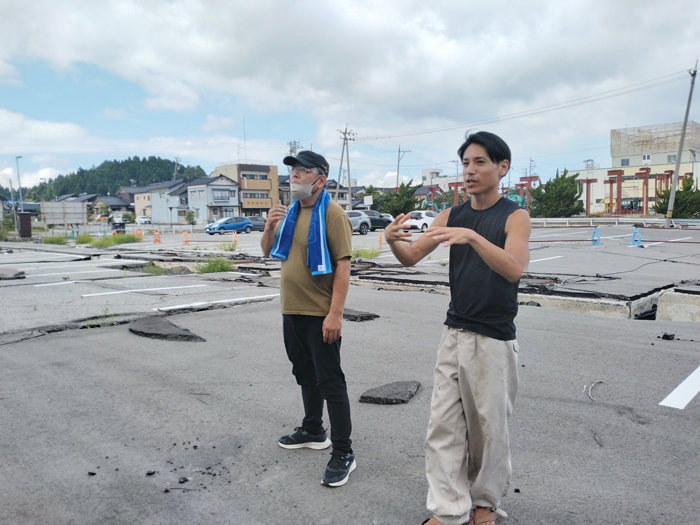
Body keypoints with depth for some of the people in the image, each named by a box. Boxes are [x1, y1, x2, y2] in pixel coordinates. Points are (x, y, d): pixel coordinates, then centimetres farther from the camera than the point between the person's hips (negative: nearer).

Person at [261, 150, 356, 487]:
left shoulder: (332, 214, -13)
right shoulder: (291, 212, 11)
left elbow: (343, 266, -18)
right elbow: (269, 252, 18)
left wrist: (335, 314, -23)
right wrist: (270, 227, -3)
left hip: (320, 316, -8)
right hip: (292, 312, 8)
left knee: (330, 383, -1)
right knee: (306, 376, 21)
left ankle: (343, 453, 10)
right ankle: (313, 432, 38)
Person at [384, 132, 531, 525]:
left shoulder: (514, 216, -7)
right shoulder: (452, 216, 7)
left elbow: (514, 269, -24)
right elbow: (412, 257, 2)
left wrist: (472, 236, -38)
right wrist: (394, 240, -20)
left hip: (494, 340, -4)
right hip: (455, 334, 4)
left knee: (489, 427, 9)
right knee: (443, 426, 4)